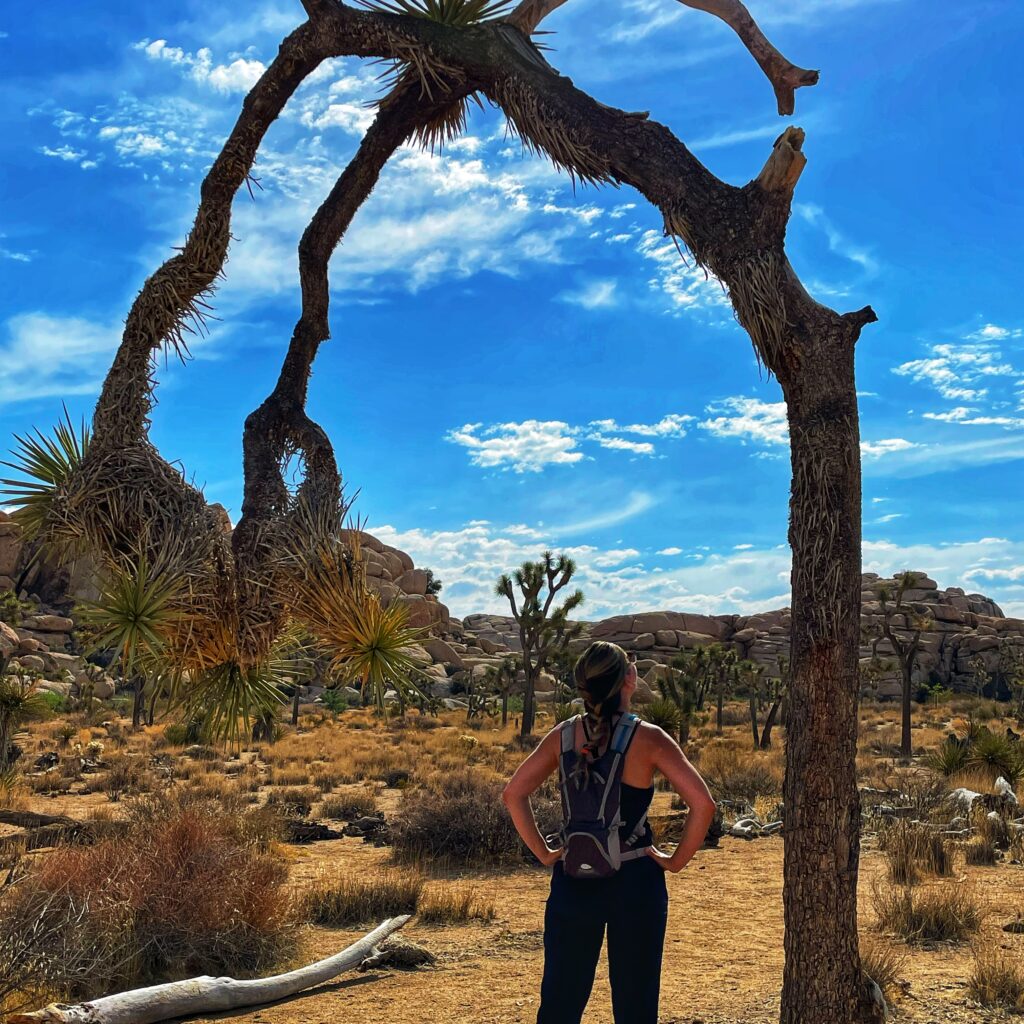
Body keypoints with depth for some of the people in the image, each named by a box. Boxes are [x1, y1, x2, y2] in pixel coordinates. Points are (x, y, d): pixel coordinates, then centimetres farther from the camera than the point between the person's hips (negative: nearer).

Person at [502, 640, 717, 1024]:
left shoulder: (564, 736, -3)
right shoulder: (647, 738, -13)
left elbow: (513, 794, 2)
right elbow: (702, 804, -18)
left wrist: (544, 853, 6)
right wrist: (676, 860, -6)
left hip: (574, 880, 3)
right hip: (635, 881, -3)